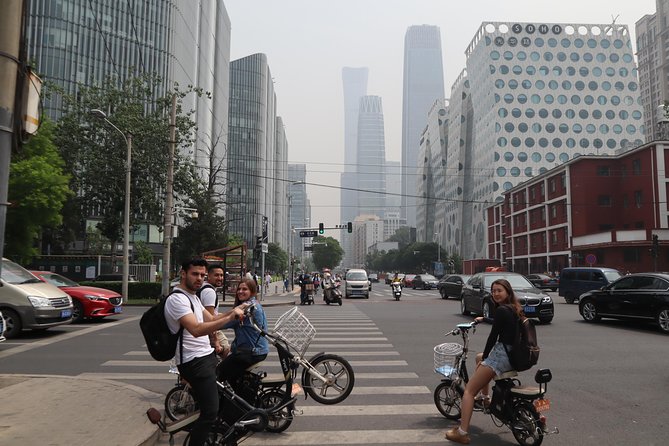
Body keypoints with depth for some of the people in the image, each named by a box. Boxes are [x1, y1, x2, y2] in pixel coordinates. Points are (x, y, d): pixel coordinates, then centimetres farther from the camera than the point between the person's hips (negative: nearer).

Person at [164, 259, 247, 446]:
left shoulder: (193, 297, 14)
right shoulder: (177, 299, -19)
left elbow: (210, 319, 15)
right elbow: (196, 329, -32)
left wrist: (232, 311, -2)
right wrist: (230, 318, -35)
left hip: (206, 357, 11)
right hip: (195, 362, -11)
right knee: (210, 411, -11)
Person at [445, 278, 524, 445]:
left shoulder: (502, 310, -14)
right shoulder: (514, 309, 14)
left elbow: (493, 336, -12)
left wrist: (485, 357, 0)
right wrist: (483, 319, 48)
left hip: (501, 356, -10)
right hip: (514, 356, 10)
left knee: (469, 390, -7)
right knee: (479, 357, 36)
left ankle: (462, 433, -12)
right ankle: (484, 397, 34)